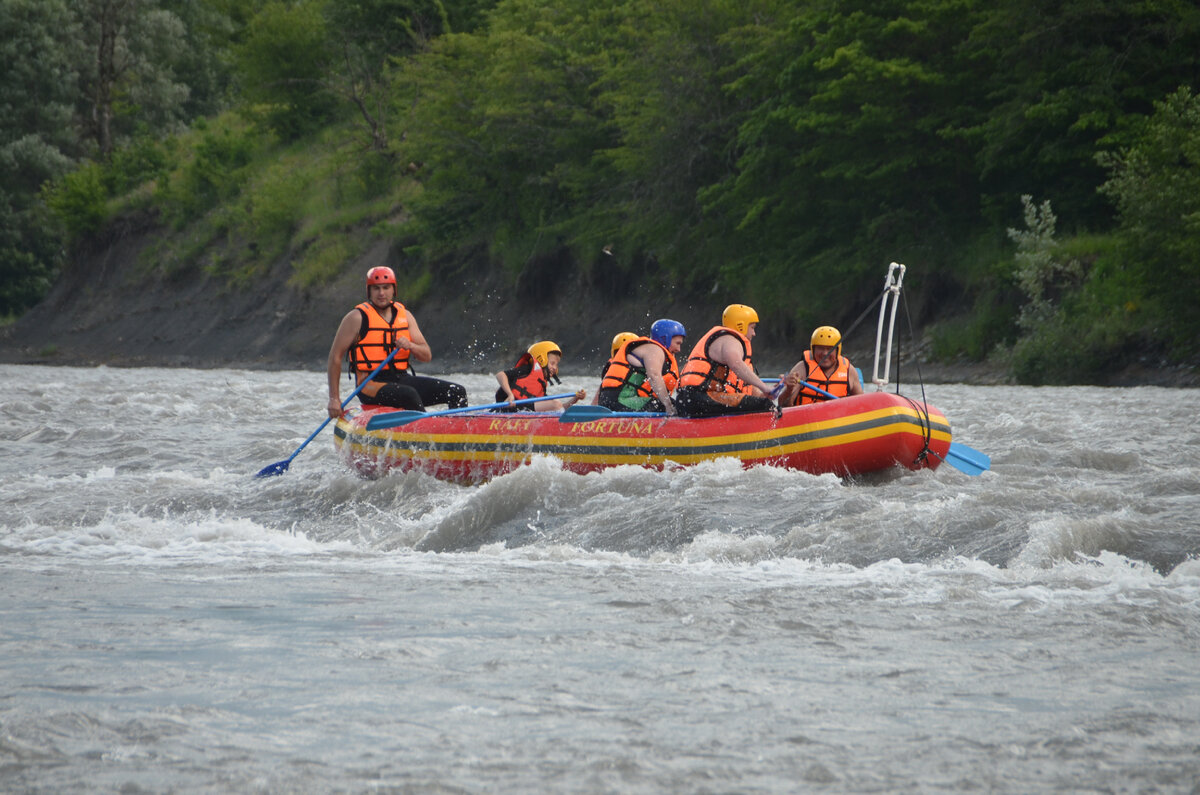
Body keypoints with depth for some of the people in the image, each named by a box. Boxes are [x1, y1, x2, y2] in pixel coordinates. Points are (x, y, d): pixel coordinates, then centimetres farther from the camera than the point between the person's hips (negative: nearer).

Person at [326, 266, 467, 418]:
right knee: (409, 394, -37)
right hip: (371, 385, -6)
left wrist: (410, 346, -14)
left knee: (457, 392, -8)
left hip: (401, 379, 6)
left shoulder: (405, 315, 12)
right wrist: (334, 398, -9)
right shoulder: (358, 317, -3)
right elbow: (335, 356, -3)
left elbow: (427, 356, 10)